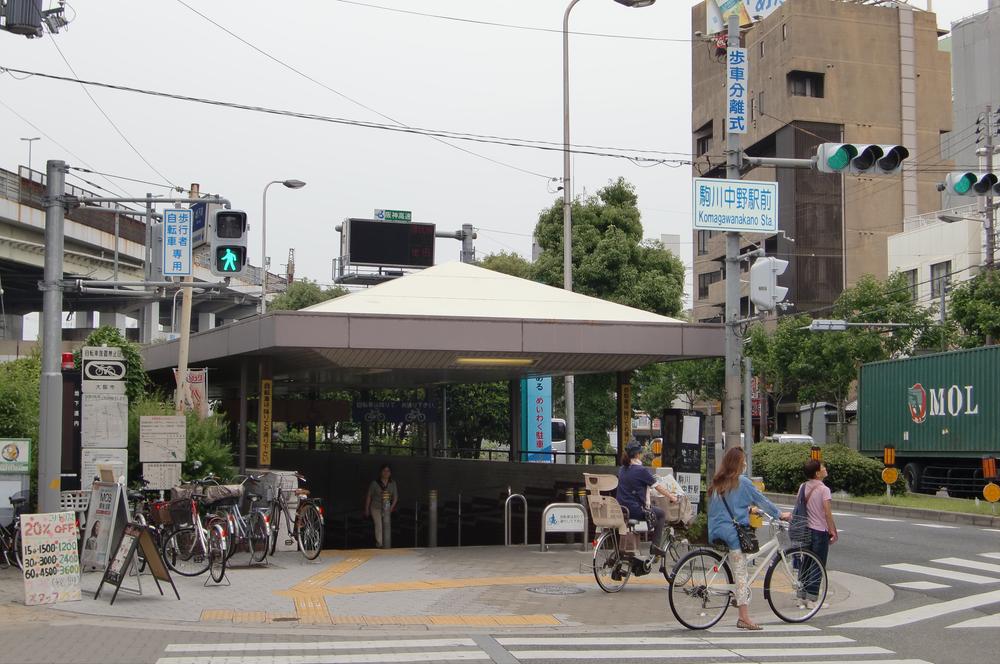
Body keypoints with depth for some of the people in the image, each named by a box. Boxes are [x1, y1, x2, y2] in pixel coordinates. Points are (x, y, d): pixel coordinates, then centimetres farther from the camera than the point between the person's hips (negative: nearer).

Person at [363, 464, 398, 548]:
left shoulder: (392, 483, -2)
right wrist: (366, 509, 1)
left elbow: (395, 496, 2)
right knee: (379, 525, -15)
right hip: (375, 507, -4)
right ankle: (380, 544, -12)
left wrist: (392, 506, -13)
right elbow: (369, 496, -2)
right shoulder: (375, 483, -10)